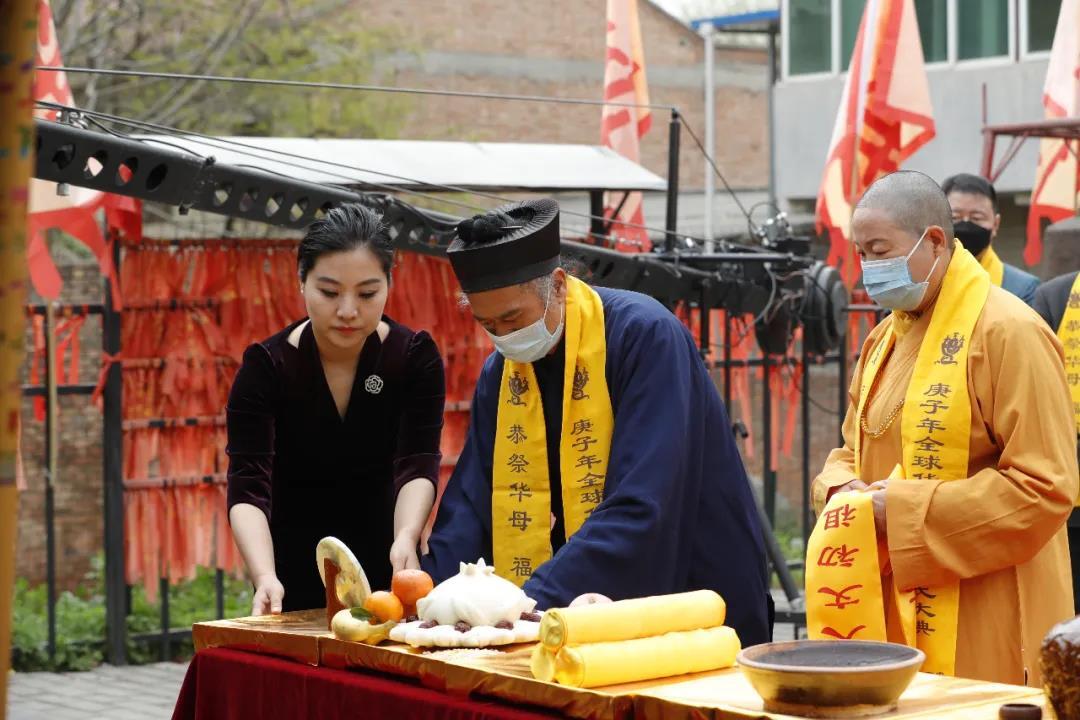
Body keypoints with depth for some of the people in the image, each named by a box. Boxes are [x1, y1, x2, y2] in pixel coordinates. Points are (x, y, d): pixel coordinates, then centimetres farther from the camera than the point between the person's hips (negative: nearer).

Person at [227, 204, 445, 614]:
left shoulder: (416, 359, -8)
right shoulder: (265, 369, -14)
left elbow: (418, 465, -19)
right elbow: (248, 487, -23)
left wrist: (406, 538, -39)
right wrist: (265, 577, -40)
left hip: (386, 579, 2)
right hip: (296, 584, -1)